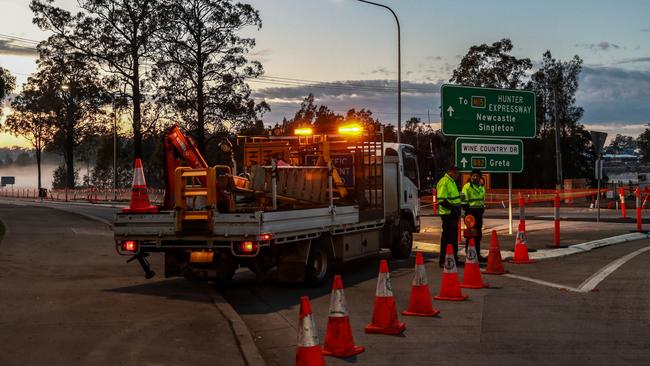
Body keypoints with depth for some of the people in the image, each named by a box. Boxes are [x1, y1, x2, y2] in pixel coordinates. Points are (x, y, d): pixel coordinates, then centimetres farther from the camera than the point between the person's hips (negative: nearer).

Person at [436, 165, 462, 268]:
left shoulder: (452, 182, 19)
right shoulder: (444, 182, -14)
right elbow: (442, 200, -22)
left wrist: (458, 207, 18)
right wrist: (452, 208, -25)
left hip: (453, 214, 10)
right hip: (448, 214, -10)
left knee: (454, 237, 15)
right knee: (447, 237, -8)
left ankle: (454, 258, 24)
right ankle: (443, 261, -4)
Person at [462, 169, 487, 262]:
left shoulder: (482, 187, 16)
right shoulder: (467, 186, -7)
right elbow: (464, 201, -10)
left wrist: (482, 209, 17)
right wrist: (467, 211, -17)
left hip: (479, 213, 7)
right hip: (471, 211, -7)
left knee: (478, 235, 11)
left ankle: (477, 254, 18)